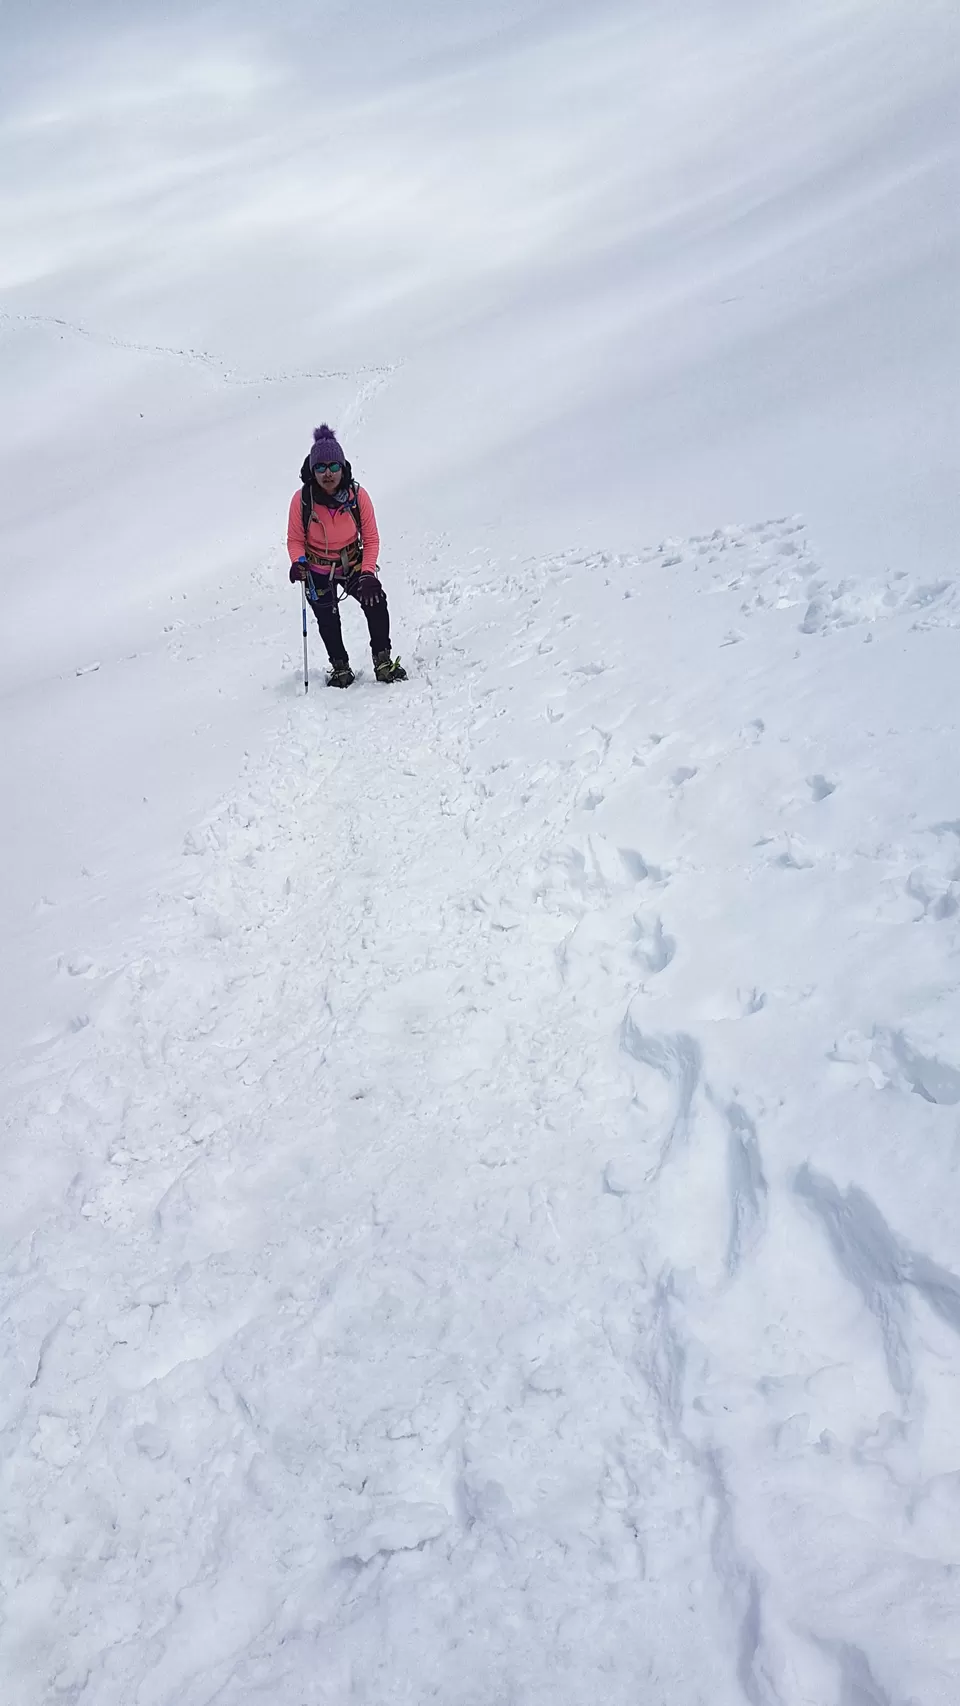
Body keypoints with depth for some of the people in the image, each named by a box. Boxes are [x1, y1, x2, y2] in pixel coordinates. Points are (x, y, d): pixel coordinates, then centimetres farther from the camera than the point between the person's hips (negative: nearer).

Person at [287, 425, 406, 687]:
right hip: (318, 570, 0)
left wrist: (367, 573, -21)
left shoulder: (357, 495, -18)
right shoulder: (302, 499, -20)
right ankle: (340, 668, 25)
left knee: (376, 602, -16)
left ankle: (383, 662, -2)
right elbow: (295, 539, -8)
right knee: (327, 619, 2)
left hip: (353, 564, 0)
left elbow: (371, 539, -10)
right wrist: (298, 562, -29)